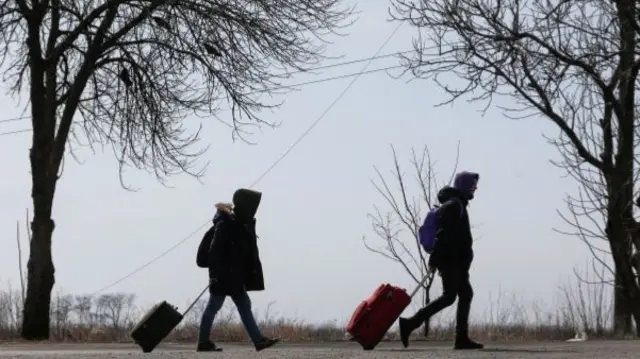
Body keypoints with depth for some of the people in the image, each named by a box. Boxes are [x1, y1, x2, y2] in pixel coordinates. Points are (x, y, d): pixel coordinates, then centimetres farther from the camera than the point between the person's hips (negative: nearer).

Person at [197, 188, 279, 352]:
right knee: (213, 307, -1)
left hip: (235, 277, 9)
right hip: (224, 276, -9)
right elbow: (215, 252, -21)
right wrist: (216, 275, -23)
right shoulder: (225, 224, -17)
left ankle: (258, 340, 8)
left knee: (244, 307, 7)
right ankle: (204, 342, 6)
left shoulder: (241, 223, 11)